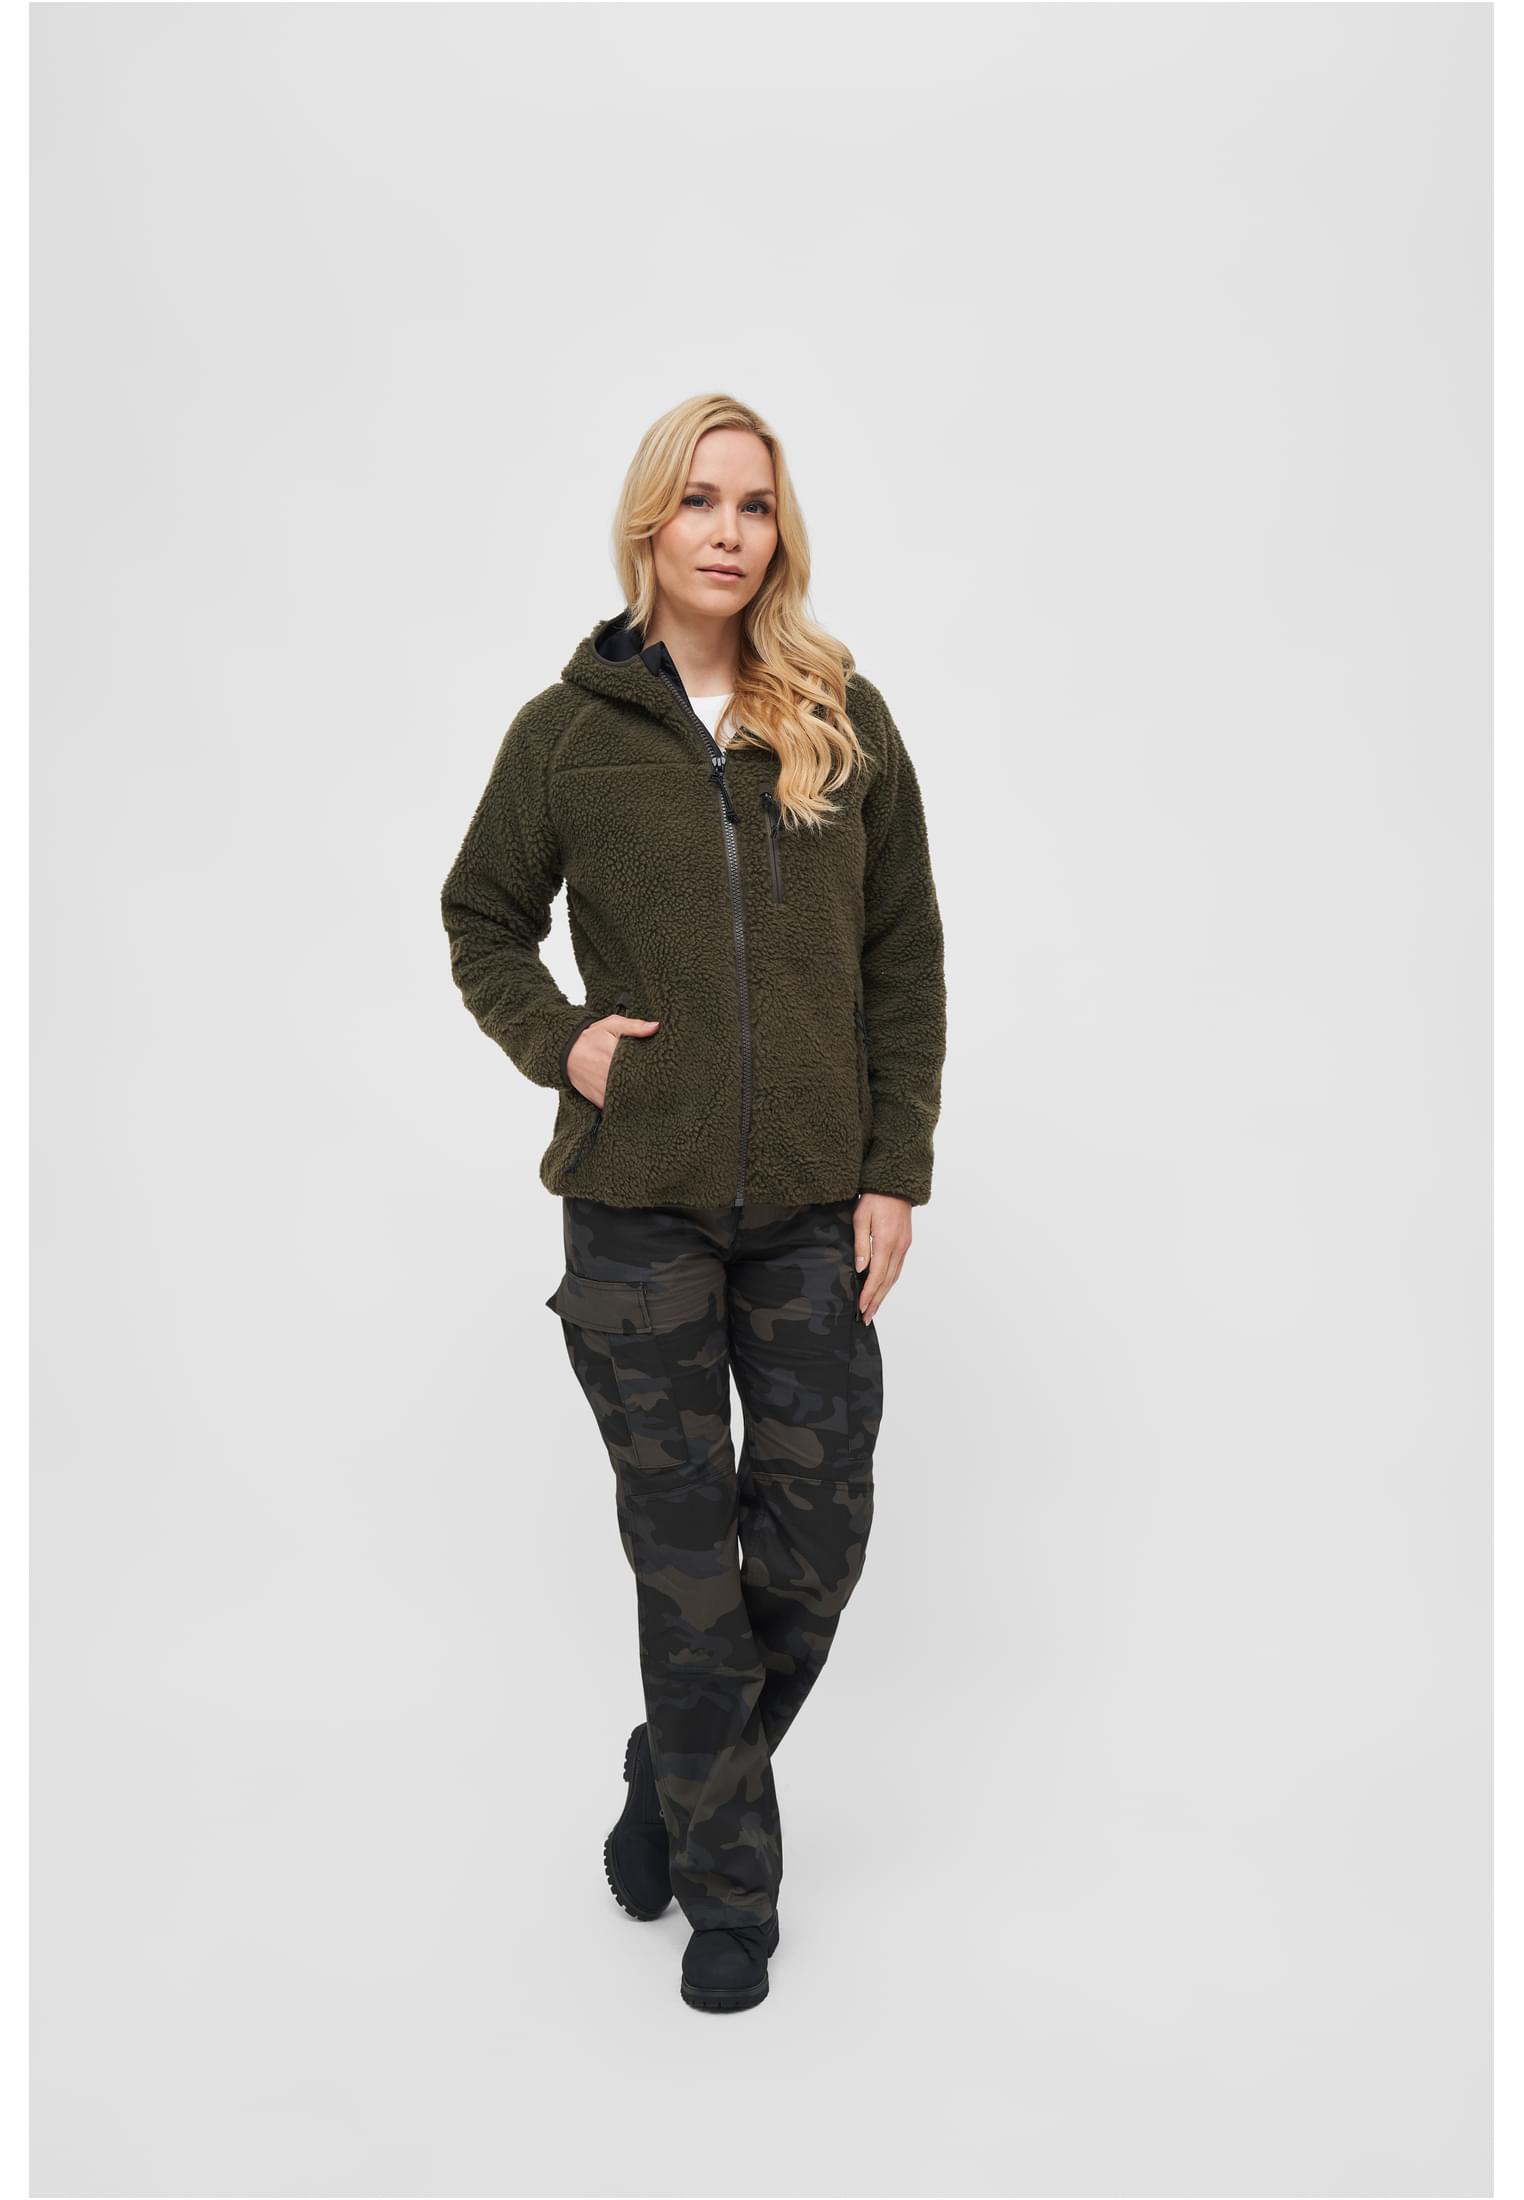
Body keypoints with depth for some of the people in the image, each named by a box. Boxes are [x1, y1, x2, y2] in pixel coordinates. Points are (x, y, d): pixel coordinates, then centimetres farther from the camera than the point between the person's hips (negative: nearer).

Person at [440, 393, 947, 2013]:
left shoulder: (844, 718, 4)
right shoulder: (570, 728, 1)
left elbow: (904, 957, 5)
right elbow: (481, 919, 14)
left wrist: (897, 1168, -1)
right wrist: (555, 1037, -5)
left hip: (815, 1207, 2)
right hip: (638, 1206, -1)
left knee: (813, 1546, 8)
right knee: (687, 1558, 7)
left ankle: (675, 1781, 37)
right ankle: (726, 1890, 26)